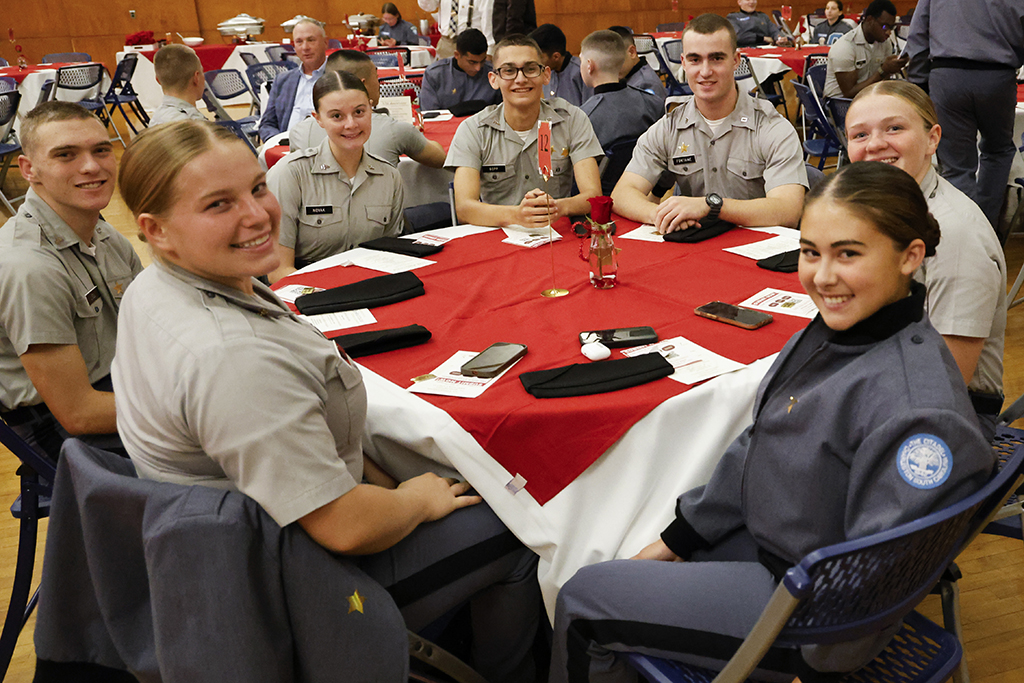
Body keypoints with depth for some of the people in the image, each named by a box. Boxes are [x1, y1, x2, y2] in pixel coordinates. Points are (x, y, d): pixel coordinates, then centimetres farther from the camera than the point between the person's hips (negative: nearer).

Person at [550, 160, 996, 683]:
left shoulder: (917, 409, -32)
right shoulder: (839, 327, -4)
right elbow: (759, 445, 6)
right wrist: (677, 539, 8)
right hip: (761, 536, 8)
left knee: (582, 599, -1)